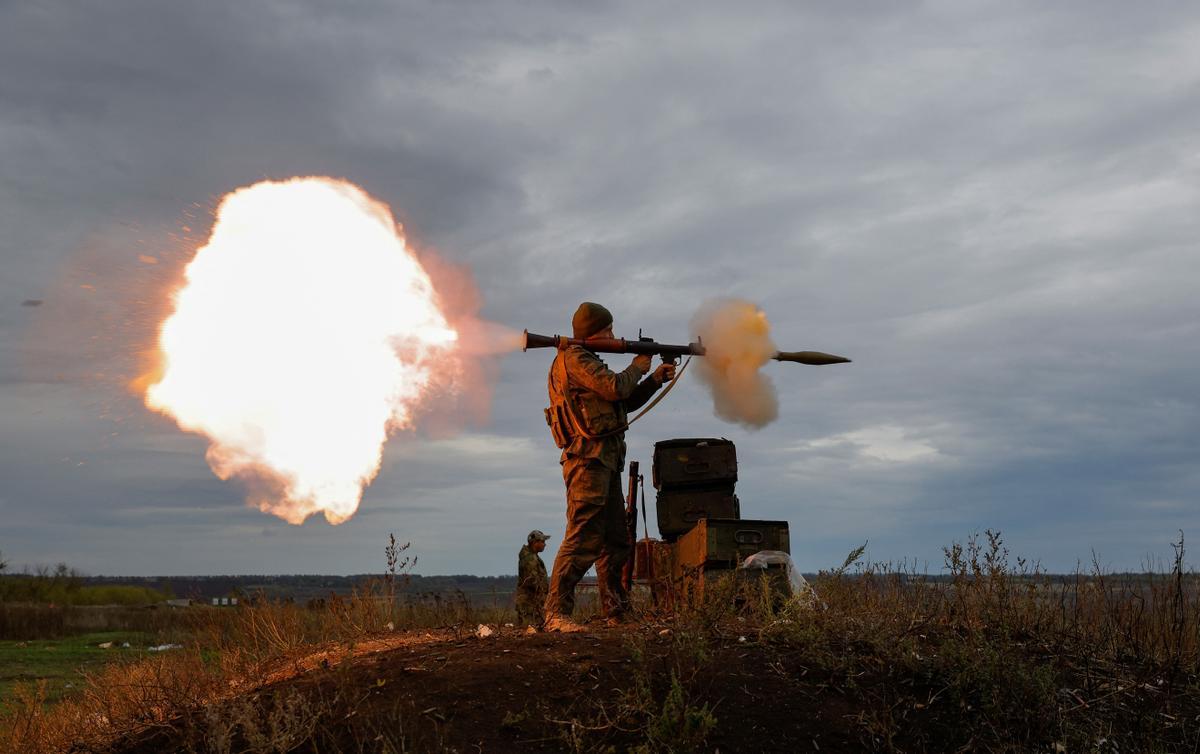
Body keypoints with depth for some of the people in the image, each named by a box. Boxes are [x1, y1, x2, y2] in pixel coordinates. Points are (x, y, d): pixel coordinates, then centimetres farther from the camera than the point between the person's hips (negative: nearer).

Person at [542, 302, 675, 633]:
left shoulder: (586, 361, 25)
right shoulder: (574, 358, -8)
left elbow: (625, 402, 27)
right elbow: (615, 387, -18)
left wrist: (655, 380, 17)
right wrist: (638, 367, 0)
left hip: (606, 462, 11)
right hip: (589, 458, -11)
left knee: (615, 540, 13)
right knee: (583, 537, -16)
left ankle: (617, 612, 19)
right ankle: (556, 613, -17)